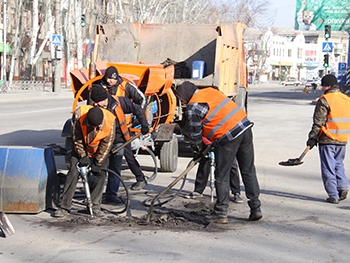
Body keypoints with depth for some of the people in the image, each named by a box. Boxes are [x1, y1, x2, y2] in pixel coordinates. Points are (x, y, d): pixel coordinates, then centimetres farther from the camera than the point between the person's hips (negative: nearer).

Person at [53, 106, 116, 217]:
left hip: (100, 152, 1)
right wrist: (83, 156, -17)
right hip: (81, 150, -1)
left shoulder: (110, 120, -30)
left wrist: (98, 162, -17)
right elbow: (77, 138, -18)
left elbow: (106, 144, -19)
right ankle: (64, 207, -6)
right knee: (73, 173, -9)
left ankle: (95, 205, 0)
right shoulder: (79, 114, -31)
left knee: (101, 174, -11)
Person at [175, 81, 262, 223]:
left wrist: (196, 151, 19)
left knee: (222, 176, 4)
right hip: (245, 126, 8)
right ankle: (256, 209, 17)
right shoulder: (211, 91, 20)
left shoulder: (193, 107, -3)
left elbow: (195, 133, 2)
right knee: (249, 171, 13)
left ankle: (220, 213, 9)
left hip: (228, 136, -8)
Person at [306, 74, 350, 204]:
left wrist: (312, 138, -6)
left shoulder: (325, 100, -12)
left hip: (327, 140, -6)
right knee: (338, 164, 21)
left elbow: (318, 122, -13)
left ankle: (333, 196, 1)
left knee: (328, 167, 1)